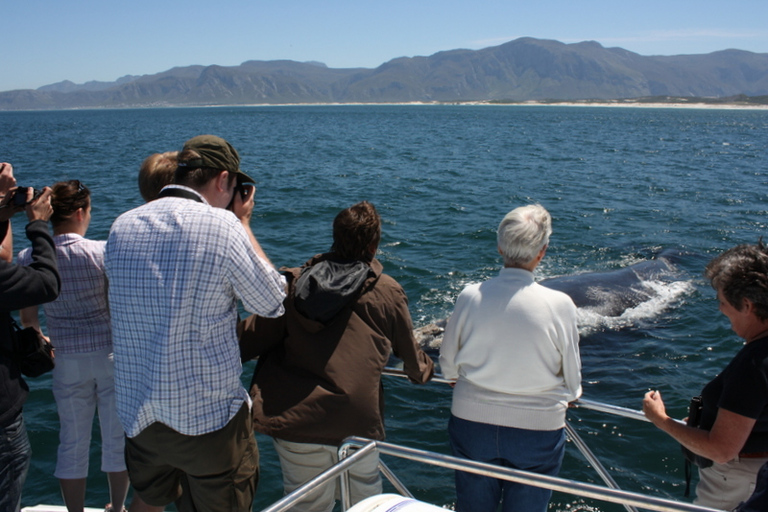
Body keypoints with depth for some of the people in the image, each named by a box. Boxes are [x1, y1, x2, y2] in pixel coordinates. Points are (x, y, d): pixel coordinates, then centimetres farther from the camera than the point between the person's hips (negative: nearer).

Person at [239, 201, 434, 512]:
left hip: (295, 420, 1)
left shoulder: (294, 283, 0)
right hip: (357, 422, -1)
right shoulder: (388, 292, 1)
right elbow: (412, 358, 13)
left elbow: (250, 339, -3)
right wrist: (425, 370, 36)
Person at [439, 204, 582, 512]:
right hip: (537, 428, -1)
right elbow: (572, 379, -4)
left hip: (471, 421, 2)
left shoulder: (471, 296, -12)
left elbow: (448, 366, 1)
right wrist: (564, 399, 19)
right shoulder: (560, 305, -17)